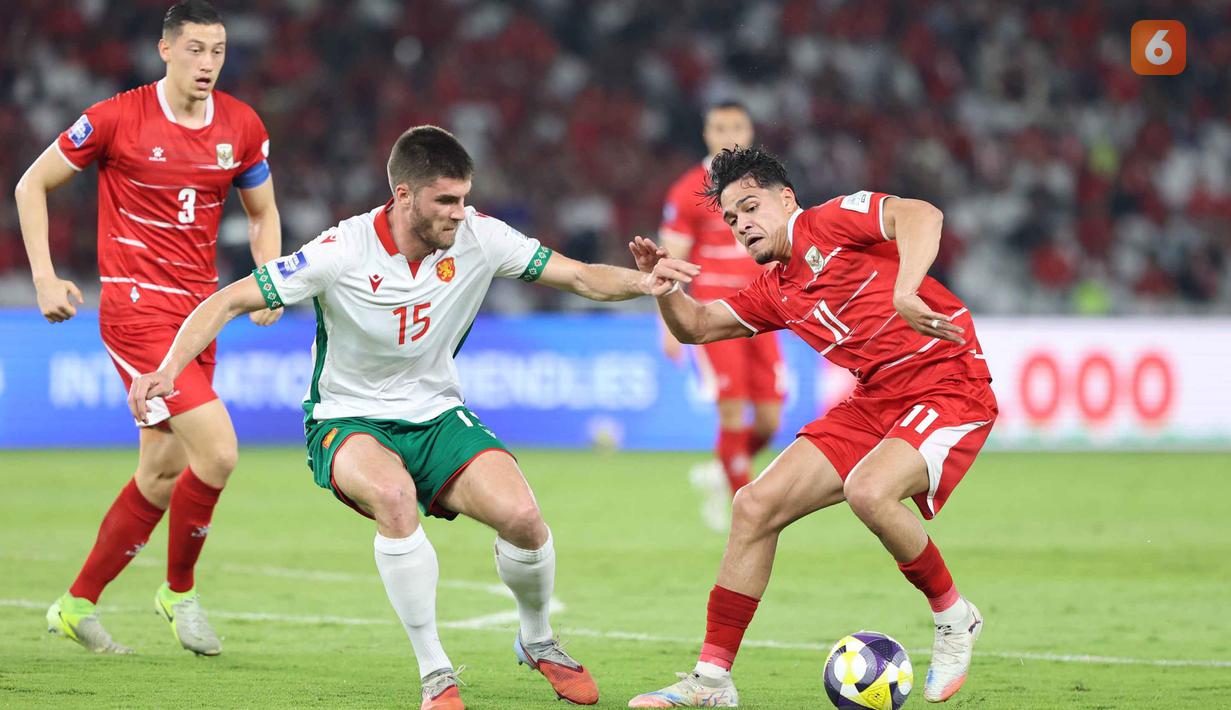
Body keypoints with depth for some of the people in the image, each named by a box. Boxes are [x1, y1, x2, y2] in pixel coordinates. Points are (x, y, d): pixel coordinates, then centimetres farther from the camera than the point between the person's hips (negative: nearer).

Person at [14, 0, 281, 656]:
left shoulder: (242, 127, 4)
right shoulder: (117, 119, -9)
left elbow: (263, 213, 19)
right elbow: (32, 185, 1)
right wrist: (44, 278, -6)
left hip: (198, 308, 6)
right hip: (137, 306, -6)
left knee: (163, 474, 9)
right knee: (217, 451, -17)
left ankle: (77, 606, 23)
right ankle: (180, 591, 4)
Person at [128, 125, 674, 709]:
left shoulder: (478, 236, -11)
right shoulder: (343, 252, -21)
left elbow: (579, 276, -4)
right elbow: (229, 301, -19)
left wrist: (644, 281, -24)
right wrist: (169, 368, -33)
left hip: (437, 416, 4)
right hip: (349, 421, -3)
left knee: (521, 516, -21)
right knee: (394, 495, -38)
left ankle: (537, 641, 12)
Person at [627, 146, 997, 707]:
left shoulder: (830, 222, -8)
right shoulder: (776, 291, 15)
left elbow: (921, 215, -24)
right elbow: (696, 326, 23)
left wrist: (905, 293, -40)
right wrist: (663, 285, 2)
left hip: (949, 390, -8)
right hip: (874, 402, 8)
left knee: (869, 491, -34)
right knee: (755, 506, -1)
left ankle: (953, 618, -8)